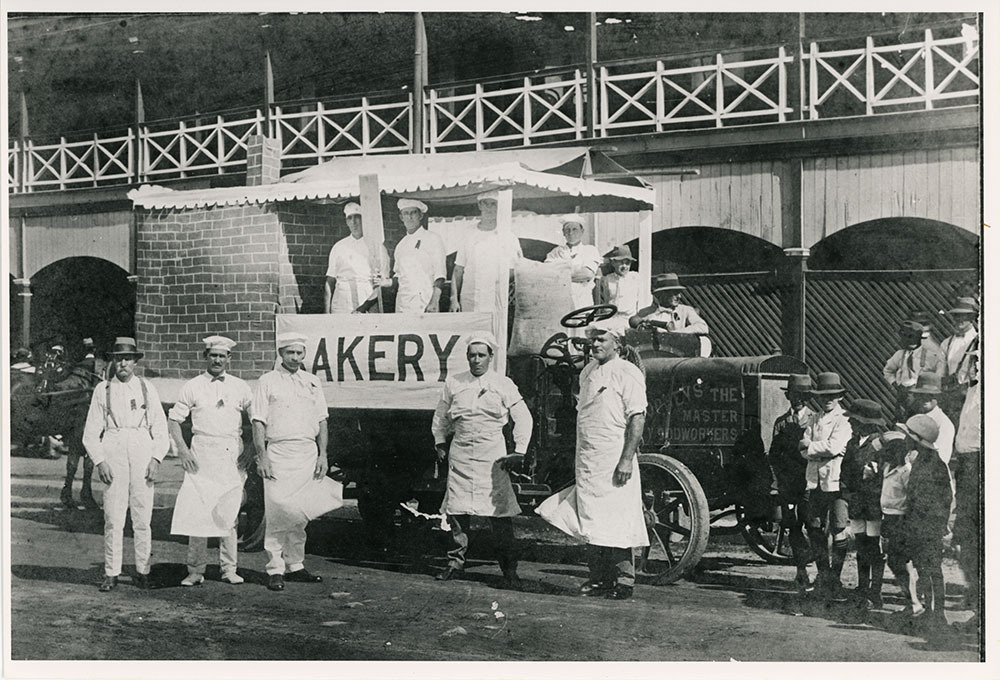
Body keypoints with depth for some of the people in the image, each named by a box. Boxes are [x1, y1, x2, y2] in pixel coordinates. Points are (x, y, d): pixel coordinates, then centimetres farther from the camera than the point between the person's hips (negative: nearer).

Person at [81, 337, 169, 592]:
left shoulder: (146, 388, 10)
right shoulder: (102, 390, 7)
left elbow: (160, 427, 9)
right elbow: (91, 431, 8)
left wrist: (156, 458, -2)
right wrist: (99, 461, -3)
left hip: (143, 451, 1)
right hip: (113, 451, -1)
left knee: (143, 518, 1)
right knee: (113, 518, -3)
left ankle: (143, 572, 9)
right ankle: (111, 573, 4)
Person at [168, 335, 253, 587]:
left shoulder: (240, 387, 11)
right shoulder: (192, 387, 6)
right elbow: (173, 420, 6)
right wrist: (183, 450, -5)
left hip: (233, 453, 1)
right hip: (202, 452, -1)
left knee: (228, 514, 0)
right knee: (197, 511, -5)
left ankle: (229, 569, 8)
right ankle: (195, 570, 1)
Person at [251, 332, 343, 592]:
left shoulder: (312, 382, 13)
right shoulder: (268, 381, 1)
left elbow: (321, 421, 15)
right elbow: (258, 422, -3)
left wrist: (323, 455, 6)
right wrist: (262, 457, -12)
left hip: (308, 453, 4)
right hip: (278, 452, -4)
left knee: (301, 512, 8)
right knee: (277, 511, -8)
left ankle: (296, 565, 17)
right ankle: (275, 569, -2)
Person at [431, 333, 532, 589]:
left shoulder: (503, 385, 2)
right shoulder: (454, 383, 9)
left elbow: (523, 418, 5)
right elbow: (440, 415, 23)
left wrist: (519, 452, -1)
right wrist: (440, 441, 16)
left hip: (492, 455, -3)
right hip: (460, 454, 3)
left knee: (500, 513, -6)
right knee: (455, 510, 4)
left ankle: (509, 571, -2)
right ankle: (456, 559, 21)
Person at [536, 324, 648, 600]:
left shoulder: (627, 373, -8)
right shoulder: (588, 372, 16)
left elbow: (637, 418, -13)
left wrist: (627, 459, -19)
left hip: (614, 461, -8)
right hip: (587, 462, 8)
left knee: (617, 524, -6)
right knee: (591, 522, 9)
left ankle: (623, 580, 1)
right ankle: (599, 579, 16)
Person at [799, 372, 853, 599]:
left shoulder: (844, 420, -3)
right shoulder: (813, 420, 16)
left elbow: (834, 447, -15)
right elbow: (805, 452, 7)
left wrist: (810, 445, -3)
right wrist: (823, 450, -10)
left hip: (837, 480, -5)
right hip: (815, 480, 5)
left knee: (839, 531, -4)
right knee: (815, 529, 9)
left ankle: (834, 576, 7)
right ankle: (823, 572, 23)